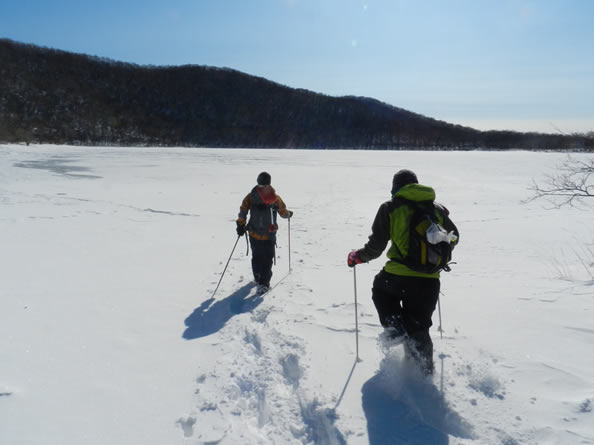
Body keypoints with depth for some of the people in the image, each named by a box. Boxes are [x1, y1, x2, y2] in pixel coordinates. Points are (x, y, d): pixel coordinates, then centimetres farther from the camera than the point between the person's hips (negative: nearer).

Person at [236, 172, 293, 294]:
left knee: (256, 257, 16)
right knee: (268, 258, 3)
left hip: (254, 234, 1)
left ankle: (258, 278, 29)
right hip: (269, 235, -1)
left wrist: (240, 225, -7)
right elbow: (283, 213, 5)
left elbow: (243, 209, -11)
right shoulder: (275, 198, -5)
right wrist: (289, 214, 26)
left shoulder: (251, 196, -5)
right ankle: (263, 283, -1)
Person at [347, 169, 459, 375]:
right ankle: (425, 368, 24)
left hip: (398, 276, -3)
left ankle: (395, 328, 15)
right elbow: (453, 237, 22)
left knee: (380, 290, 30)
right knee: (418, 326, 20)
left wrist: (356, 257, 14)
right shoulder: (436, 208, 10)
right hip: (429, 280, 3)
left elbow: (375, 247, -4)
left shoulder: (390, 208, -1)